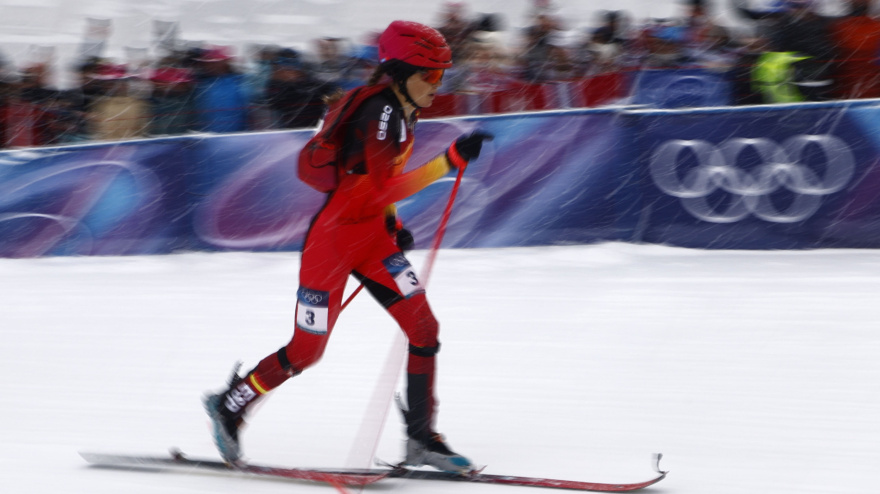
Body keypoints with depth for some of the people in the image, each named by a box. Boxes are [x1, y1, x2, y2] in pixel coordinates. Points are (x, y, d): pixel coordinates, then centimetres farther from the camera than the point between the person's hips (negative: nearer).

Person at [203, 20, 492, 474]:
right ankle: (229, 406, 22)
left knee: (425, 329, -3)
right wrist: (450, 161, -36)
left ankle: (421, 439, 4)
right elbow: (383, 189, -32)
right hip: (334, 236, -9)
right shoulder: (380, 111, -23)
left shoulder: (403, 110, 5)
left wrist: (391, 220, 12)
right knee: (306, 351, 1)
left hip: (372, 236, 9)